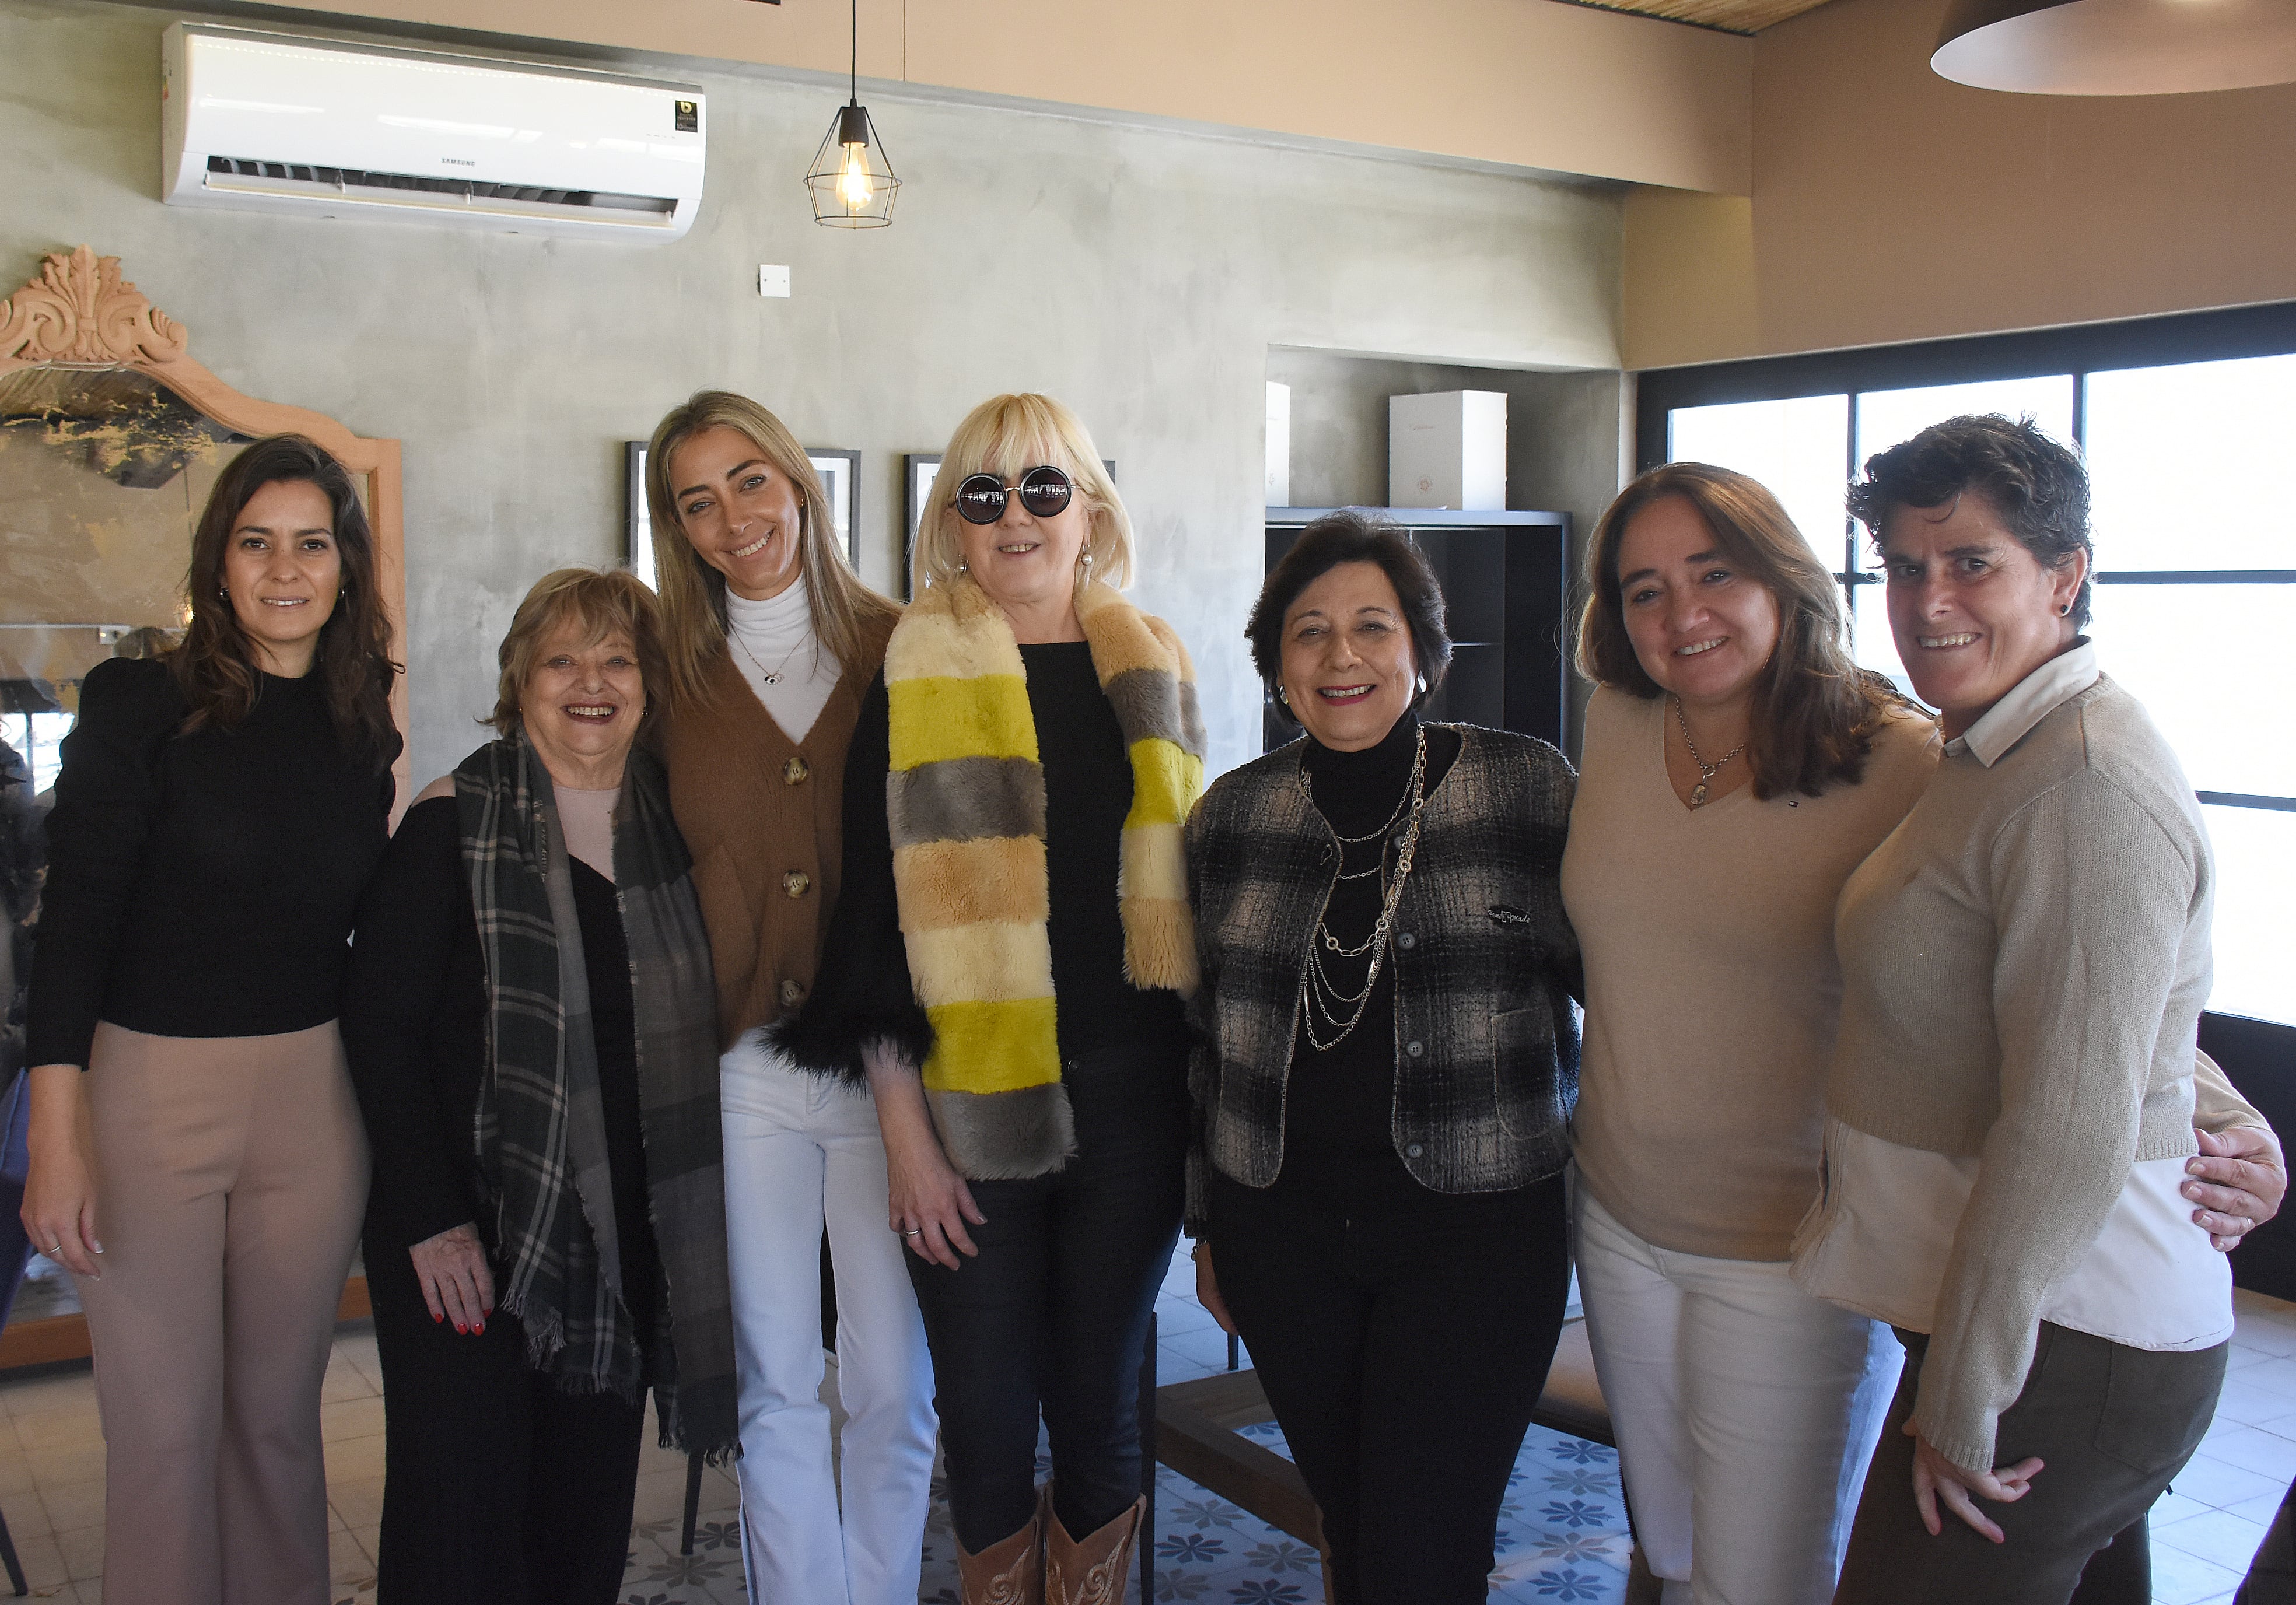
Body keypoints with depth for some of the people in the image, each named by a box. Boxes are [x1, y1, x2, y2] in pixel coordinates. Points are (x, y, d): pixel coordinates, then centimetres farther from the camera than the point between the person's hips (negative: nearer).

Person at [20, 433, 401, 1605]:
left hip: (314, 1094, 3)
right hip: (149, 1083, -3)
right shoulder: (140, 705, -5)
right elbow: (72, 922, -8)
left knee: (277, 1412, 13)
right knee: (163, 1428, 4)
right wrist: (57, 1138, -14)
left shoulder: (368, 726, 6)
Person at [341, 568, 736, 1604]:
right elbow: (379, 1024, -8)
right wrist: (431, 1217, -13)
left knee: (591, 1505, 10)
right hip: (470, 1225, -4)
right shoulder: (456, 825, -6)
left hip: (626, 1232, 4)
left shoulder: (670, 824, 8)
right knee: (464, 1509, -2)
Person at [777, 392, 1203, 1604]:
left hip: (1131, 1098, 2)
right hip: (972, 1108, -2)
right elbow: (875, 916, -2)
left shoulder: (1153, 671, 8)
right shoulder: (914, 676, -1)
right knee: (987, 1416, 5)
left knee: (1100, 1402, 11)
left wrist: (1203, 1099, 10)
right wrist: (905, 1131, -7)